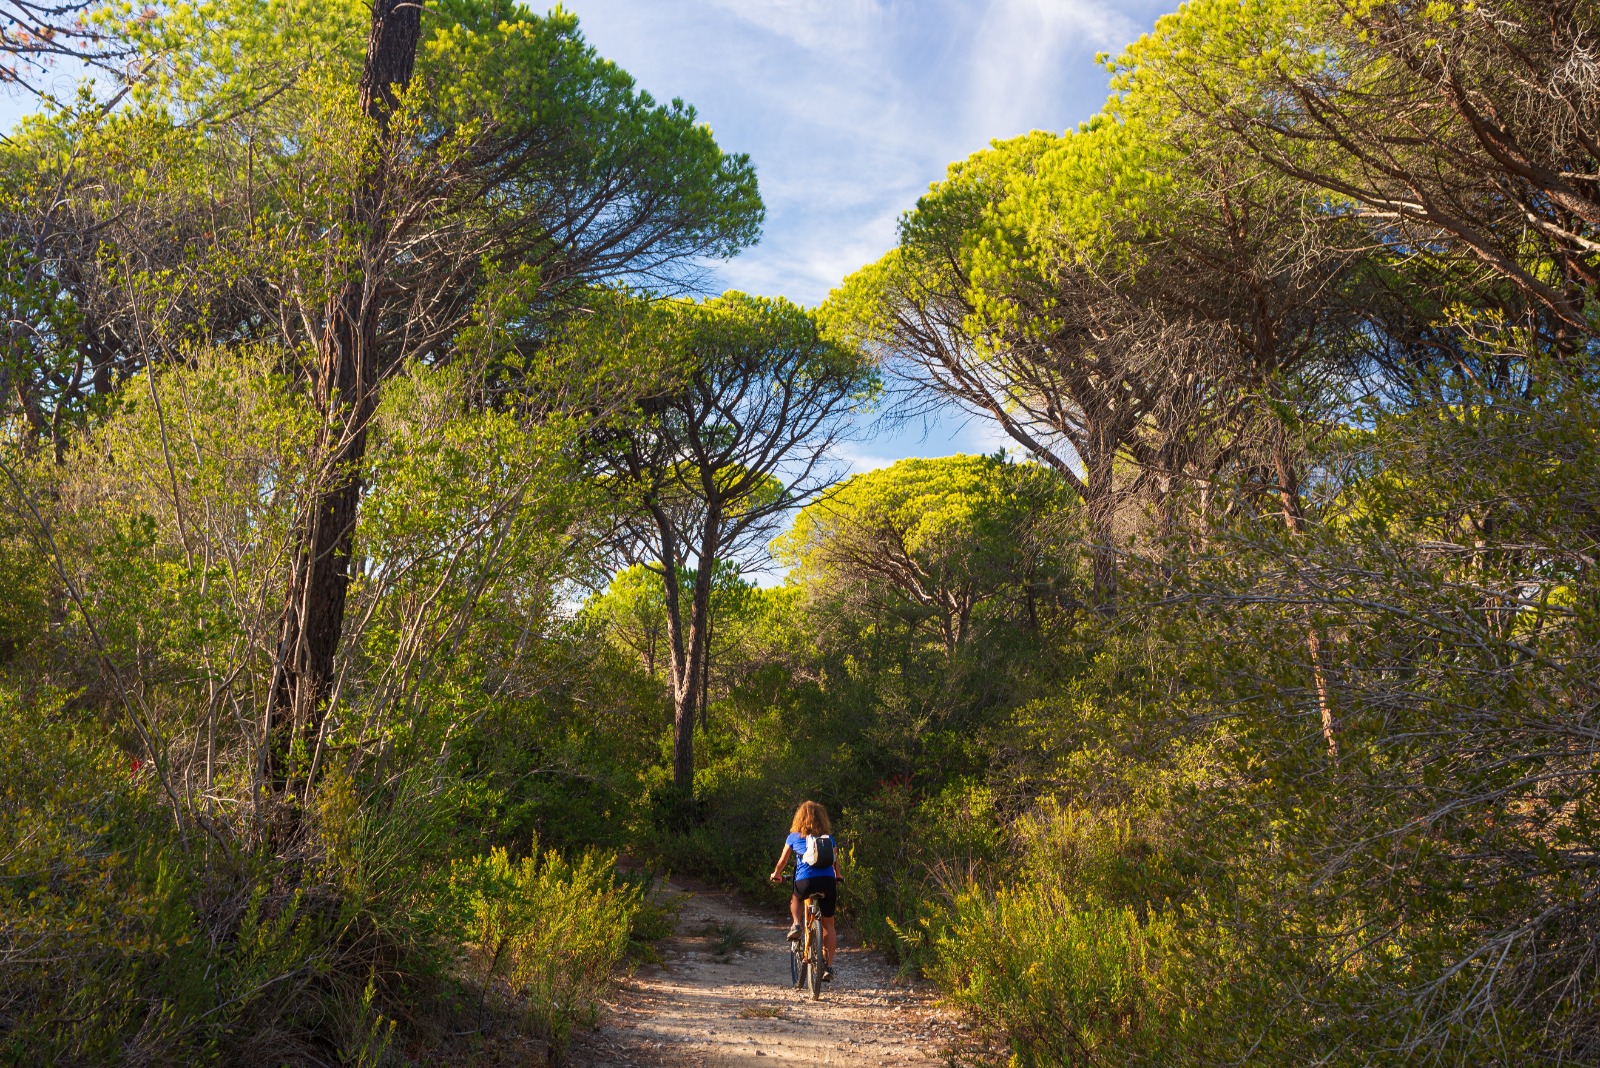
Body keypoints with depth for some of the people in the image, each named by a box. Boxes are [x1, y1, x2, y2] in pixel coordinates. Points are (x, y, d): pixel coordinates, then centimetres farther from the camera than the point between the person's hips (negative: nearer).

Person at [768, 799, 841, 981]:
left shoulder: (794, 837, 14)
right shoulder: (829, 838, 18)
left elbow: (782, 861, 22)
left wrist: (776, 875, 42)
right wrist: (837, 877, 47)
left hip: (805, 882, -1)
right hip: (828, 883, 1)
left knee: (796, 900, 34)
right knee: (828, 924, 16)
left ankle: (796, 925, 8)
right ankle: (828, 966, 12)